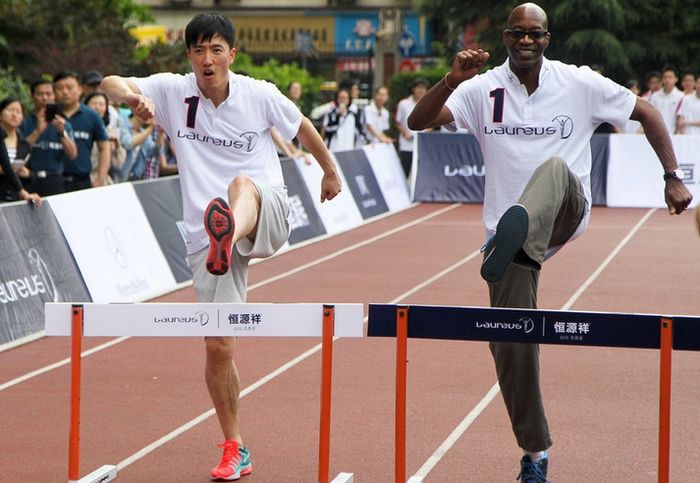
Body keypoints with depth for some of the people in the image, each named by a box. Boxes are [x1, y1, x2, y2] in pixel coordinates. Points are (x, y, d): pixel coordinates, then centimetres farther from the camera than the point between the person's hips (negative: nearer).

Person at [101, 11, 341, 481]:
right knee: (218, 344, 0)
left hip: (268, 216, -2)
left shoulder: (260, 95, -1)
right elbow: (111, 83, -11)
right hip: (206, 232, 2)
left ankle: (226, 244, -75)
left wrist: (330, 170, 29)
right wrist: (133, 96, -34)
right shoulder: (174, 91, 0)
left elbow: (302, 127, 17)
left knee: (242, 184, -38)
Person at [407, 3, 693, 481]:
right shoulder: (484, 88, 2)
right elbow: (419, 122, -8)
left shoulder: (579, 83, 1)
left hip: (566, 215, -2)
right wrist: (452, 80, -26)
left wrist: (673, 178, 2)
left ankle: (514, 234, -67)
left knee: (555, 167, -36)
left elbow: (646, 112, 9)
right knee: (510, 341, -2)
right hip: (507, 227, 2)